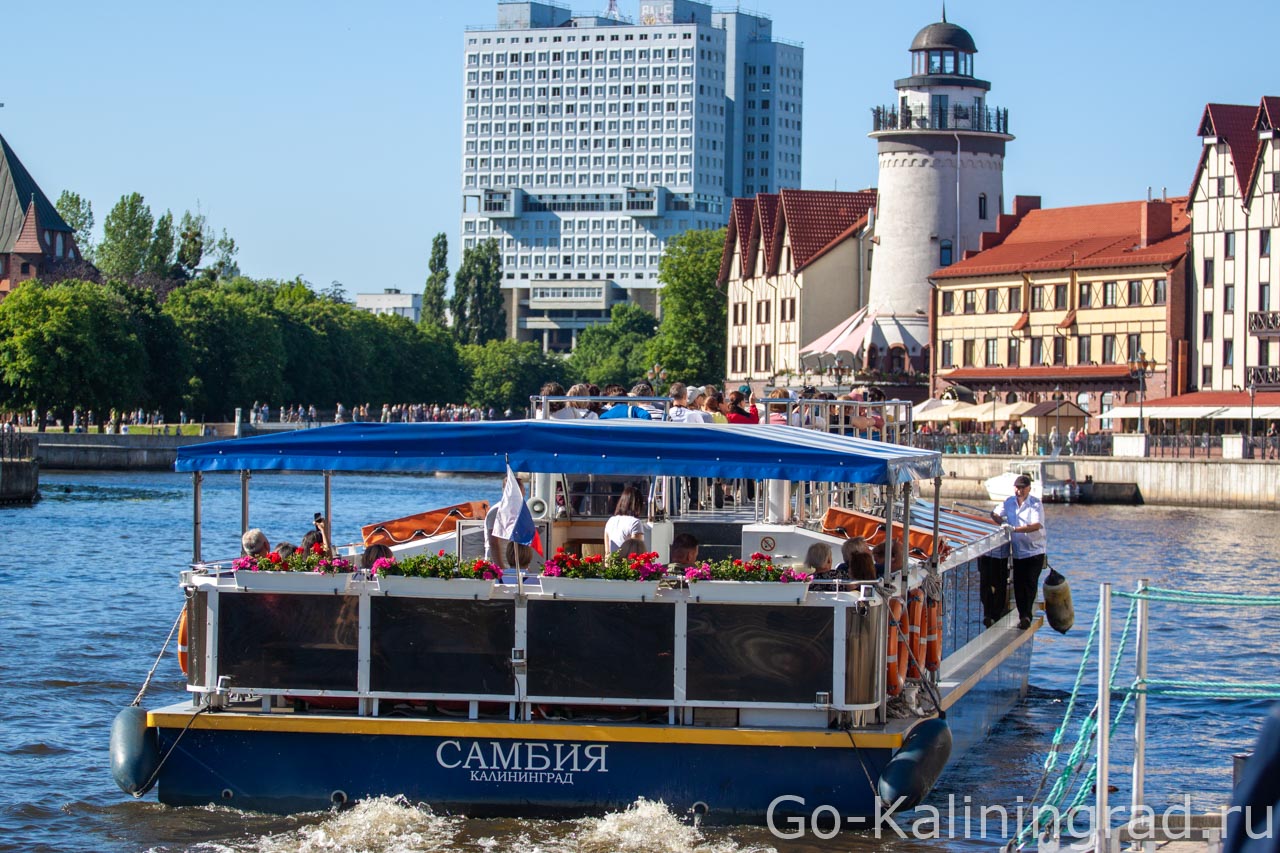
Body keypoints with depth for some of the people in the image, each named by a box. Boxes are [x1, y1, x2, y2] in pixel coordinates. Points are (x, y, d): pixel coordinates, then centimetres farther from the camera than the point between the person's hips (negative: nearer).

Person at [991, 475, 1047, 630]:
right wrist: (1002, 522, -13)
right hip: (1017, 551, 5)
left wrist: (1015, 529, -35)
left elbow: (1037, 525, -25)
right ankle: (1023, 615, 12)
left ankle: (1026, 616, -12)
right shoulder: (1009, 502, 4)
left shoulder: (1036, 504, -12)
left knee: (1030, 582, -12)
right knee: (1018, 584, 5)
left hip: (1035, 550, -5)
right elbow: (995, 514, 9)